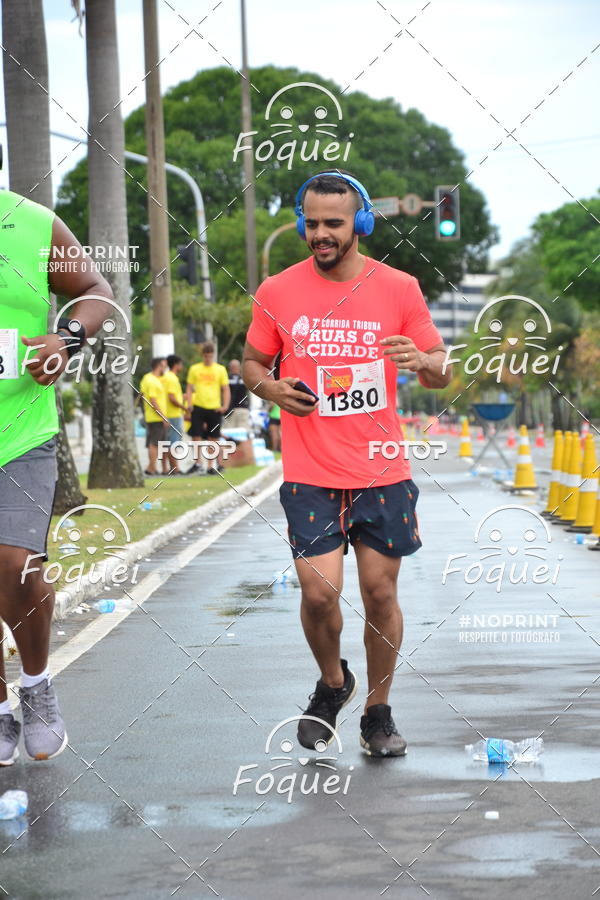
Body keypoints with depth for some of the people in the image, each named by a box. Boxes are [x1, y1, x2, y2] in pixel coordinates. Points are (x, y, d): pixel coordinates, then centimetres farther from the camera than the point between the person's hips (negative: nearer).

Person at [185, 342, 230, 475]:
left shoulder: (220, 369, 4)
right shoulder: (194, 369, 6)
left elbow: (226, 390, 5)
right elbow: (189, 388, 9)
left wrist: (225, 406, -7)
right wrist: (189, 404, -5)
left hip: (214, 409, 0)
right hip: (198, 407, 0)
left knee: (213, 439, 3)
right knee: (196, 437, -4)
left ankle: (212, 465, 9)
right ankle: (196, 463, 6)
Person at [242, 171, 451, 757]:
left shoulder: (399, 289, 0)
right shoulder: (278, 292, 1)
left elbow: (442, 374, 5)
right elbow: (252, 363, 14)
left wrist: (421, 361, -18)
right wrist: (271, 388, -8)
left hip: (382, 472, 1)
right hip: (309, 474, -1)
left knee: (380, 593, 5)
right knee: (319, 591, -10)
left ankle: (378, 713, 23)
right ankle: (332, 684, 20)